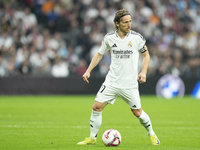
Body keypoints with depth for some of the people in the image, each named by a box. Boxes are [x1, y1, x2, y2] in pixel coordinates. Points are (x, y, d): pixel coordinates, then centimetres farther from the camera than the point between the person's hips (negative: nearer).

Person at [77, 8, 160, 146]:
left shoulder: (137, 37, -6)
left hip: (130, 83, -2)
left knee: (137, 112, 3)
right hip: (112, 81, 2)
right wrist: (88, 71, 4)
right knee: (97, 107, -7)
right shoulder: (109, 38, -1)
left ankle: (152, 134, 28)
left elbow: (146, 55, 7)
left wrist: (143, 72, -7)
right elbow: (99, 54, 13)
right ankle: (92, 138, 6)